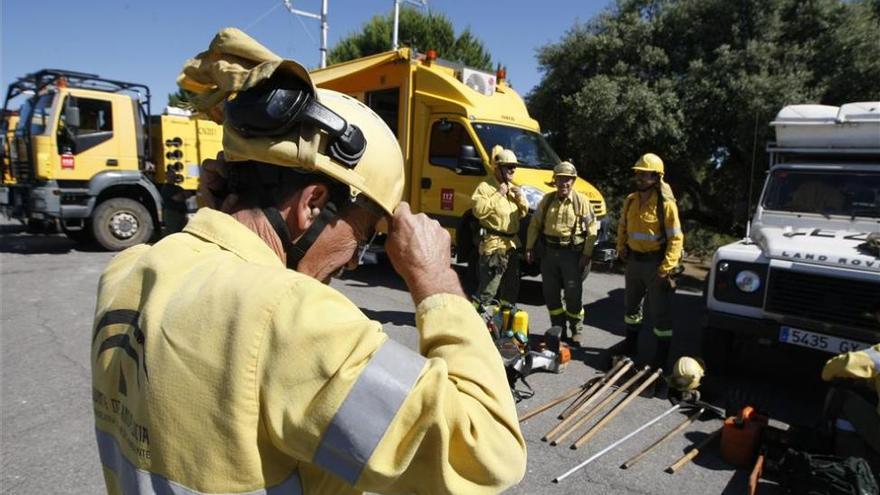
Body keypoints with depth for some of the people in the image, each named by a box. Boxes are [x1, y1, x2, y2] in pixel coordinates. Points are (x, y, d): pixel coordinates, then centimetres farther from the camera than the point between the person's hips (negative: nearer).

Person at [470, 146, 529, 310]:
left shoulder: (512, 188, 18)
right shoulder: (485, 187, -8)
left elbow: (523, 213, 20)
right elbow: (478, 210, -23)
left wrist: (521, 198, 1)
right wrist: (498, 195, -21)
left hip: (512, 243, 8)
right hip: (494, 243, -8)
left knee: (511, 284, 17)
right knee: (488, 287, -11)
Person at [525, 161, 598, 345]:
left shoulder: (581, 201, -4)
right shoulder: (547, 199, 7)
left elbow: (592, 229, -5)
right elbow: (535, 224, 10)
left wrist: (587, 254, -10)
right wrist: (529, 247, 5)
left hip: (572, 254, -4)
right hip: (549, 252, 4)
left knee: (573, 295, 1)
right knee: (551, 294, 9)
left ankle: (576, 332, 18)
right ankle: (559, 330, 23)